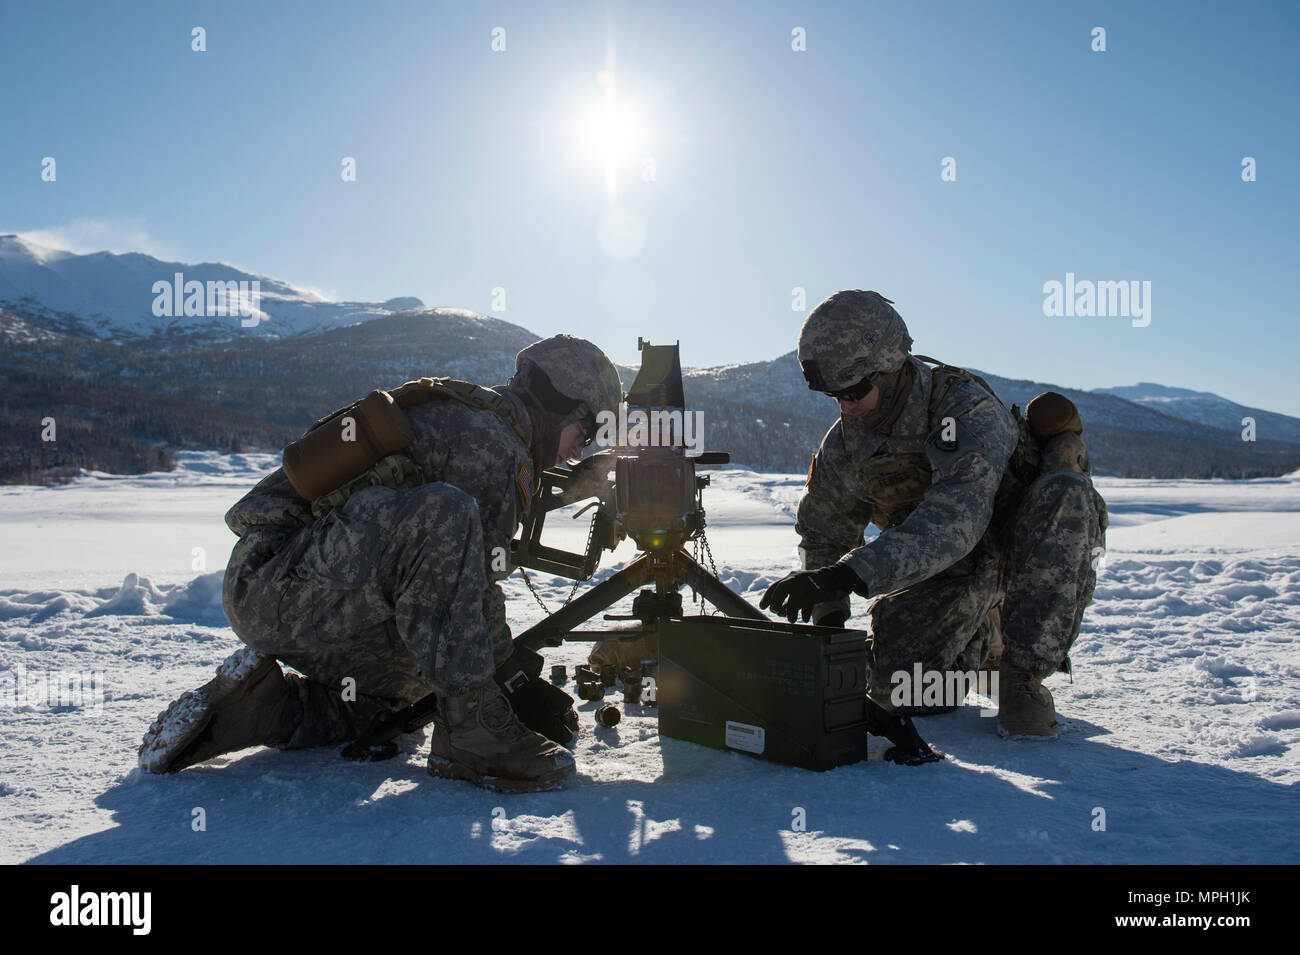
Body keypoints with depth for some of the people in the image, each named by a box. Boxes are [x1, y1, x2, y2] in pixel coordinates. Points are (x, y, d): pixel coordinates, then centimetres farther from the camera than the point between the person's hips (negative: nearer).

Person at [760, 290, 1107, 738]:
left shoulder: (966, 407, -28)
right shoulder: (844, 443, -7)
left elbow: (957, 516, -44)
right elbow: (823, 533, 7)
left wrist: (851, 574, -53)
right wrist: (828, 618, -5)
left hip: (1028, 547, -4)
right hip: (953, 567, 4)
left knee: (1064, 492, -37)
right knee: (894, 686, -17)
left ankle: (1024, 676, -24)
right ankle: (980, 635, 18)